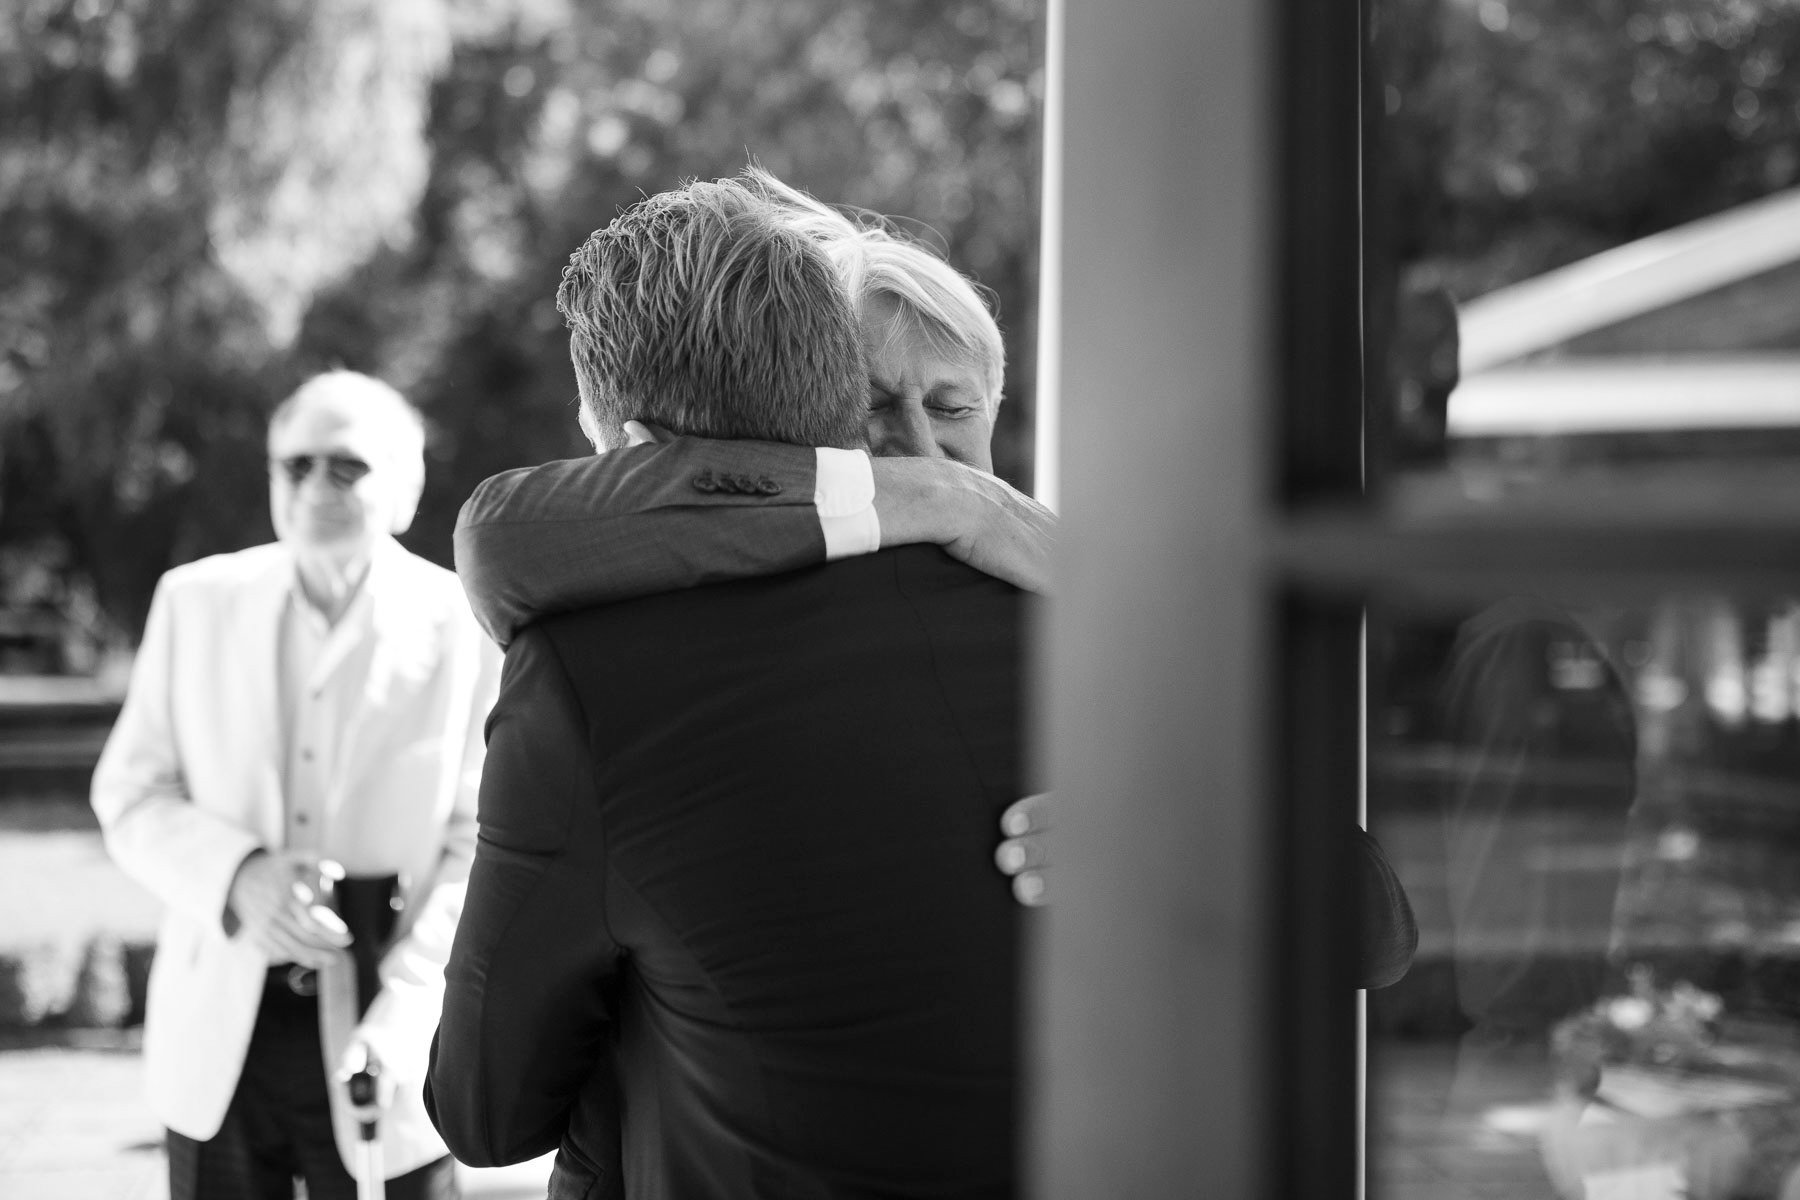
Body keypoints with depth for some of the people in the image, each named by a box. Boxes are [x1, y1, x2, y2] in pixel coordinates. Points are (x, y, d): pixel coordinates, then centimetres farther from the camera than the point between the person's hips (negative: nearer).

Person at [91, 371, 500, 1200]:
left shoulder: (469, 631, -7)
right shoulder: (196, 602, 1)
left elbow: (480, 851, -8)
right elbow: (131, 794, 3)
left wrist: (396, 1024, -19)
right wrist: (239, 877, -17)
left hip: (377, 1047, -2)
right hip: (219, 1038, 2)